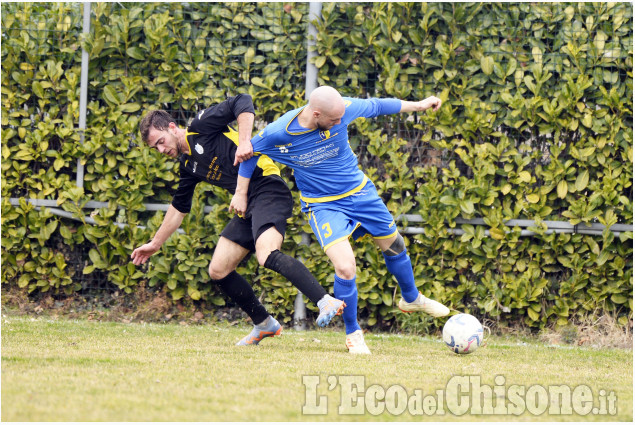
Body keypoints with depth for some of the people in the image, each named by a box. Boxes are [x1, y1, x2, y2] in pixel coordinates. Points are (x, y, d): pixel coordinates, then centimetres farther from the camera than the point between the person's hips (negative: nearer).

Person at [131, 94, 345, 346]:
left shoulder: (201, 127, -2)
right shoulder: (188, 166, 20)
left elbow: (242, 104, -13)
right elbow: (179, 208, 32)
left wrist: (244, 142, -24)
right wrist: (155, 243, 37)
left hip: (267, 188, -9)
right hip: (247, 206, 9)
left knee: (266, 255, -32)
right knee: (218, 271, 6)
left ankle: (327, 303, -38)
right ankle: (264, 325, 18)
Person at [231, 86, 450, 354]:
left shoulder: (343, 110, -20)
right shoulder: (279, 133, -25)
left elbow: (375, 106, 0)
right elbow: (250, 151, -6)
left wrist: (419, 105, 8)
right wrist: (241, 193, 1)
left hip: (360, 192, 4)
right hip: (322, 205, -4)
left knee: (394, 246, 19)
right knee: (345, 268, -21)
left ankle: (411, 299, 49)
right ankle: (352, 334, 2)